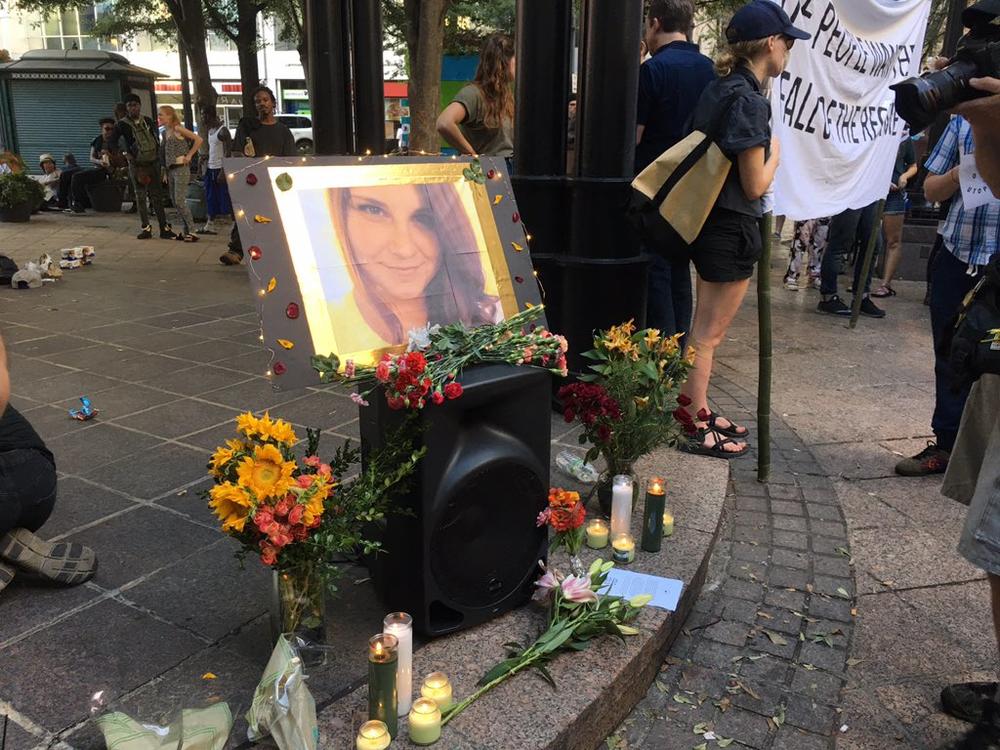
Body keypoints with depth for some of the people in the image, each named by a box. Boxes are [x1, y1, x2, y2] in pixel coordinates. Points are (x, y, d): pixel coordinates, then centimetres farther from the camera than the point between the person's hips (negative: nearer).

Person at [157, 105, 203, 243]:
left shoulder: (177, 129, -8)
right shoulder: (165, 132, 13)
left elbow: (199, 139, -16)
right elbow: (165, 153, 18)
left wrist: (189, 155, -12)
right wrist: (165, 171, 10)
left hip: (181, 168, -8)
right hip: (170, 169, 8)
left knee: (180, 201, -11)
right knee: (174, 201, 8)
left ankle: (192, 231, -5)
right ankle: (184, 231, 14)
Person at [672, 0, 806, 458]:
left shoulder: (718, 89, 9)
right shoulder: (749, 101, -17)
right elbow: (755, 186, -16)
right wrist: (775, 153, 2)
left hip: (708, 221, 9)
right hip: (733, 229, -9)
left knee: (706, 329, 17)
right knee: (709, 333, 1)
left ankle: (694, 410, 29)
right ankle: (694, 428, 12)